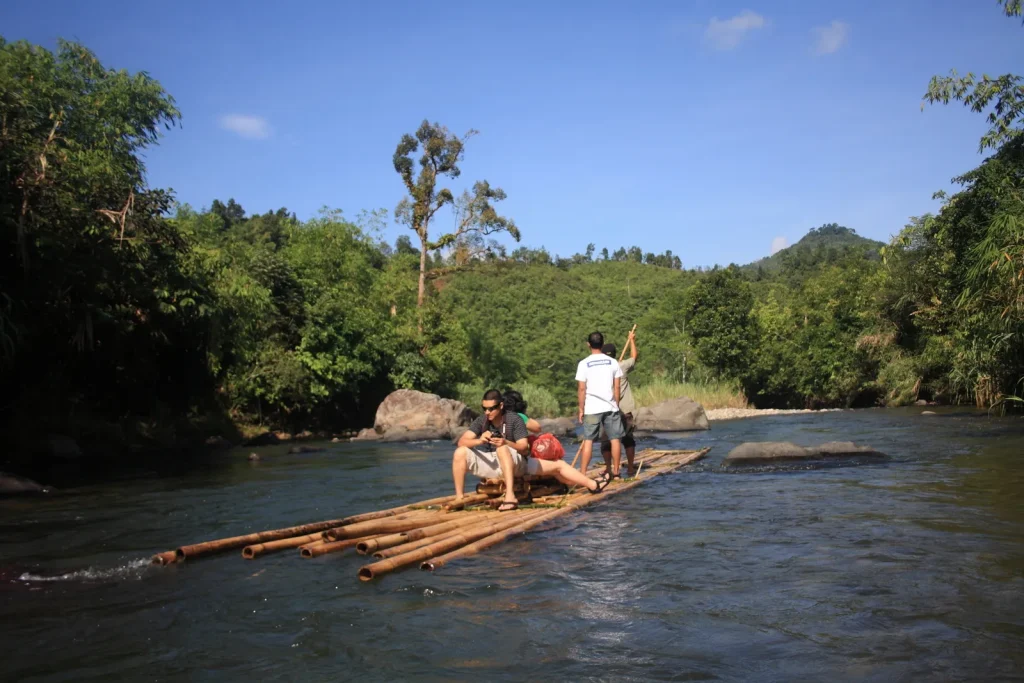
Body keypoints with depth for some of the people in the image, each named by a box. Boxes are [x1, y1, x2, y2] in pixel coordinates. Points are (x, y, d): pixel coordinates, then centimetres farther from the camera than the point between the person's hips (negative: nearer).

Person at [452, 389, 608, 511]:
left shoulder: (514, 419, -15)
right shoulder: (481, 421, -8)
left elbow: (524, 448, -18)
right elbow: (462, 441, -17)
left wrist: (506, 442, -40)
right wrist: (479, 440, -40)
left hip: (516, 463, -1)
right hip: (493, 464, 1)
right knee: (460, 453, -24)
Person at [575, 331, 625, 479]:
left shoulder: (584, 364, -4)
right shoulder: (613, 362, 2)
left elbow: (581, 389, -6)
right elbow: (617, 387, 3)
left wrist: (581, 409, 1)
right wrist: (616, 404, 13)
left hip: (592, 409, -2)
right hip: (610, 407, 2)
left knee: (588, 440, 1)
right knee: (615, 438, 10)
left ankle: (582, 473, -1)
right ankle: (615, 471, 16)